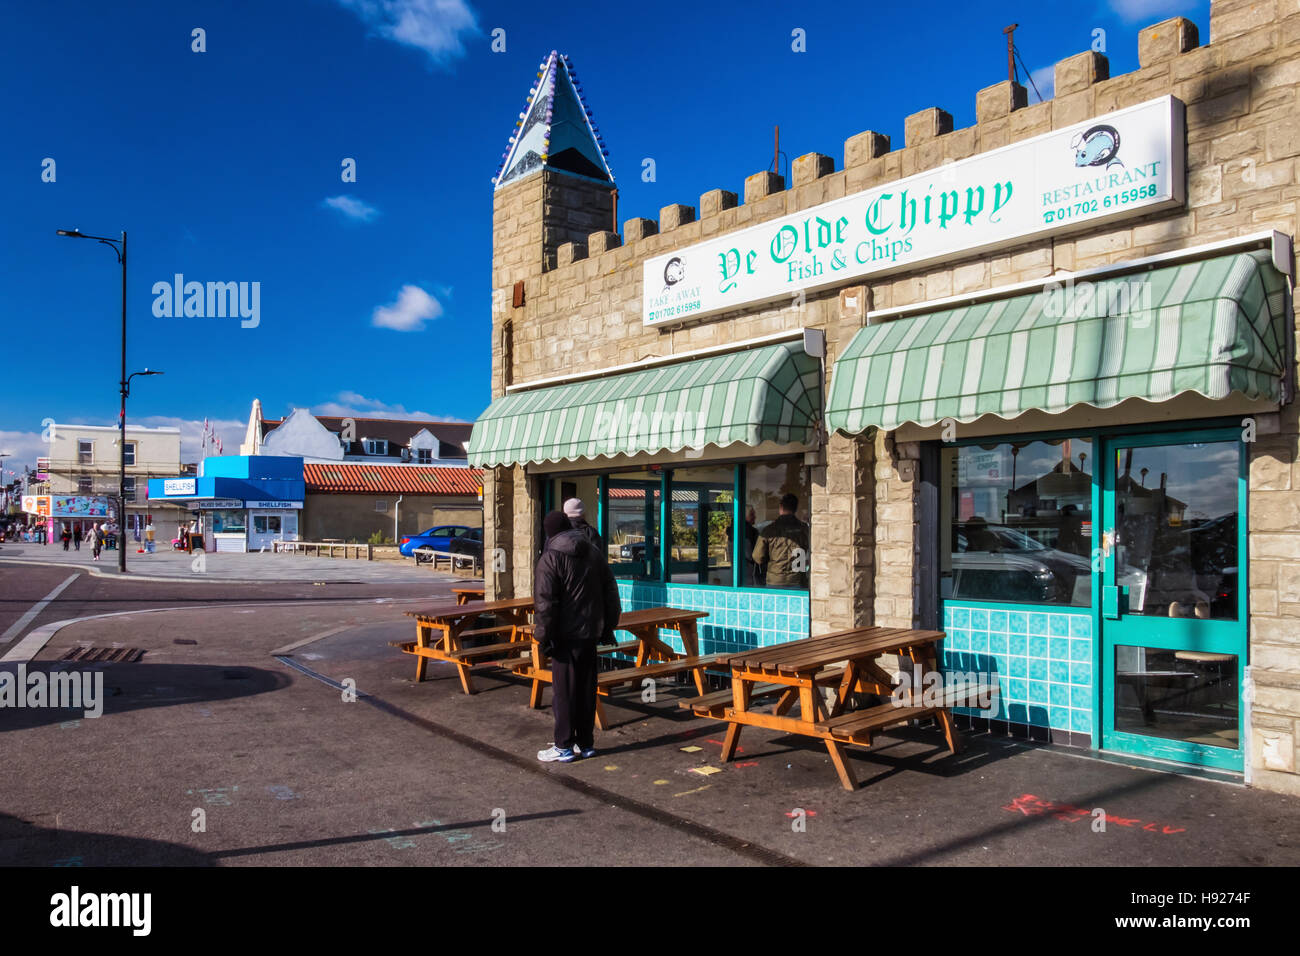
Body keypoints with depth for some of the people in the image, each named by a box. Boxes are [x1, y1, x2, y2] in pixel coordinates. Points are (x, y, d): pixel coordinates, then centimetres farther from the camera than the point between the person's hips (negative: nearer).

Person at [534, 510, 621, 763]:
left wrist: (543, 637, -11)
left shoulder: (550, 557, -10)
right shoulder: (594, 553, 9)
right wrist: (607, 628, 18)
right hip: (590, 632, 6)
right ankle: (586, 743, 20)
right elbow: (611, 594, 13)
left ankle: (564, 747, 7)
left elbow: (544, 602, -16)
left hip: (565, 636, -6)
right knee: (587, 688, 13)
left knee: (564, 690, 1)